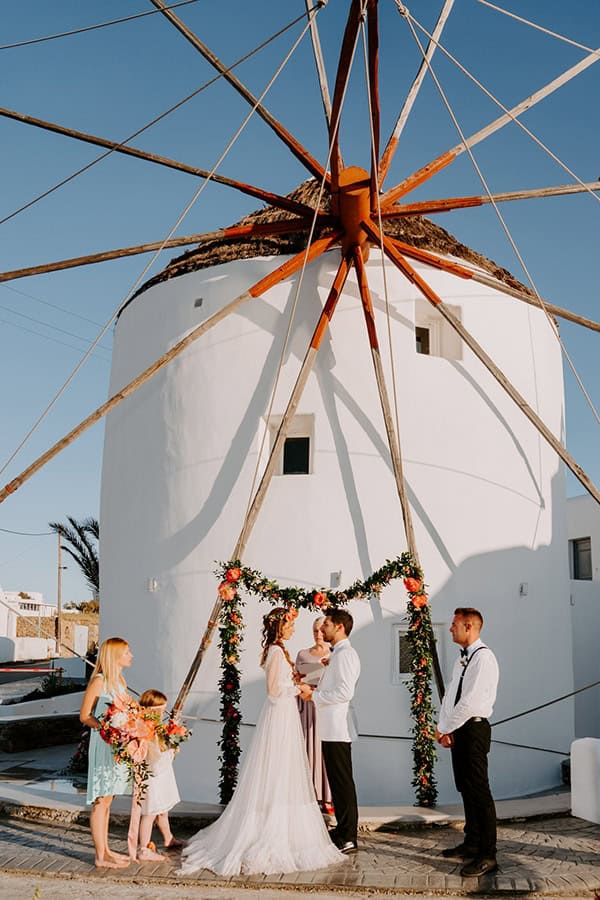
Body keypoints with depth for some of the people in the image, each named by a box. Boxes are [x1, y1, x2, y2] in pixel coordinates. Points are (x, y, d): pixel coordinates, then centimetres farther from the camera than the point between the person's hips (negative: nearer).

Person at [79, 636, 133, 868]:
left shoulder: (119, 681, 12)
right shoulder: (99, 681, -13)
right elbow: (84, 716, -13)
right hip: (103, 745, -8)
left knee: (107, 800, 15)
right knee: (101, 802, -2)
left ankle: (105, 850, 24)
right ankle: (100, 857, 5)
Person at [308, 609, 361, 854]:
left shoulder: (345, 654, -16)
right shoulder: (337, 653, 16)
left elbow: (345, 692, -24)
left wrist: (314, 695, -15)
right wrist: (315, 689, 9)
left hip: (337, 729, -10)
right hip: (331, 729, 10)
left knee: (342, 782, -4)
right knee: (337, 781, 17)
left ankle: (348, 838, 2)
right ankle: (343, 830, 27)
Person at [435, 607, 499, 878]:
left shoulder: (483, 658, -16)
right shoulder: (462, 660, 14)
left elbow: (470, 702, -22)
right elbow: (449, 697, 16)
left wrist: (443, 729, -13)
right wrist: (443, 729, 3)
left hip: (474, 730, -9)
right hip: (457, 731, 9)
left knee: (479, 791, -6)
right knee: (466, 789, 16)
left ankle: (487, 855, -1)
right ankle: (472, 844, 28)